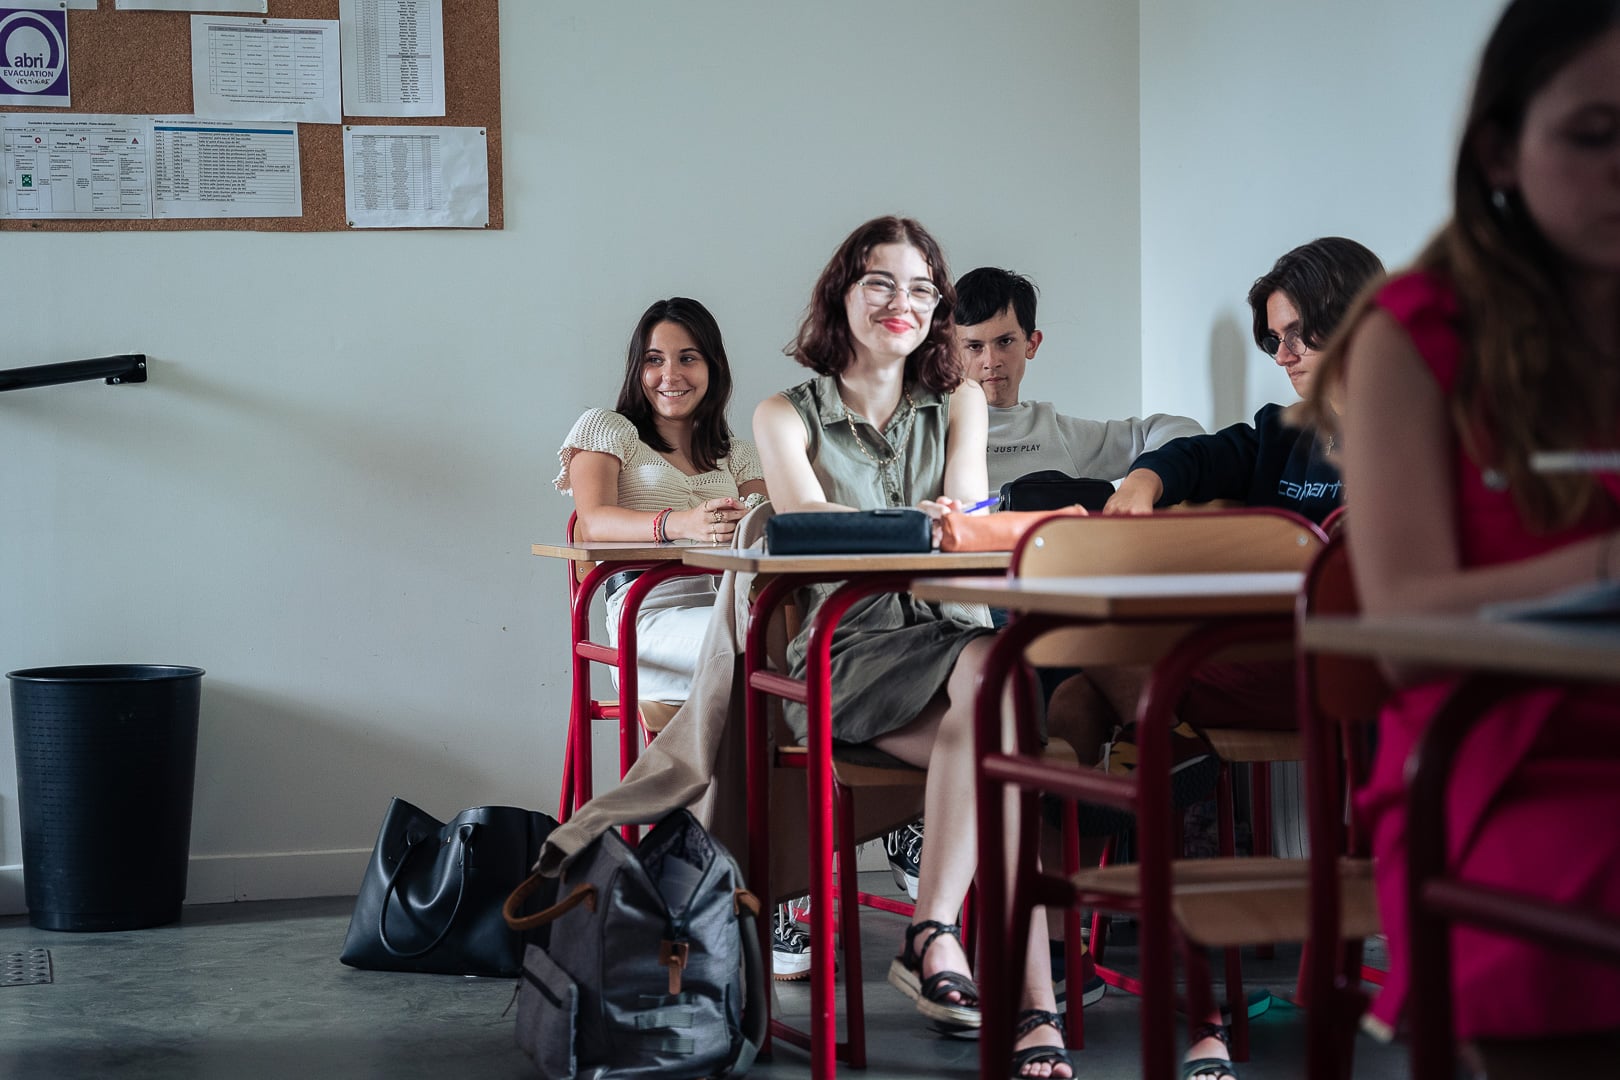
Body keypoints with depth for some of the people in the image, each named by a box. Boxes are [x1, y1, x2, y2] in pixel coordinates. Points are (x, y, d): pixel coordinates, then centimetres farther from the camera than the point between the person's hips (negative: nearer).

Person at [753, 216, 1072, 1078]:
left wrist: (954, 519, -25)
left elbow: (969, 508, 2)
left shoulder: (959, 403, 21)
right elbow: (806, 518, -9)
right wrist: (909, 523, -30)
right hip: (846, 656, -3)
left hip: (946, 638, 3)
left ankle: (933, 934, -37)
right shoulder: (787, 417, 11)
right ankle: (1033, 1004, -37)